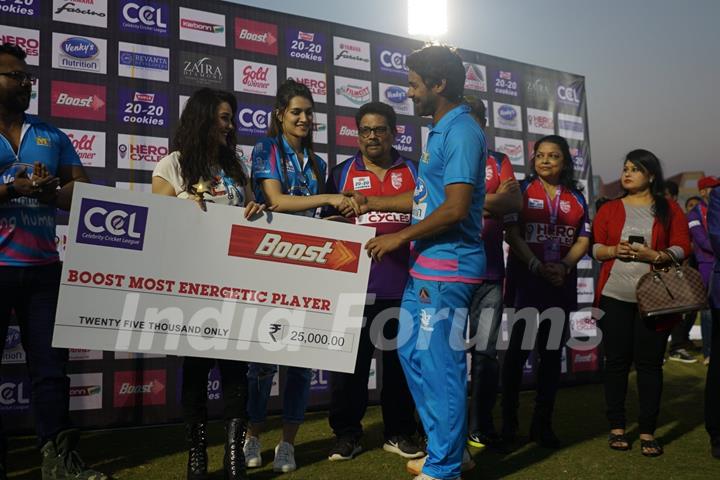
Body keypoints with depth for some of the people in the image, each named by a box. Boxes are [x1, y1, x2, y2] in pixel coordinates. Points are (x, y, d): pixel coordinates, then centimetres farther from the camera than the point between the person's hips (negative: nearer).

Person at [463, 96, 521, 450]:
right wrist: (492, 200, -6)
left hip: (490, 273, 2)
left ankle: (481, 427, 17)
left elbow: (515, 202, -1)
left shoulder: (498, 162, 15)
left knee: (485, 352, 4)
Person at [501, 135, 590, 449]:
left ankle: (543, 422, 17)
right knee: (518, 350, 2)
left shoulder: (576, 198, 12)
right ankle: (509, 419, 13)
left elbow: (583, 240, 6)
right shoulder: (522, 190, 2)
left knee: (552, 352, 7)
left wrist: (564, 266, -13)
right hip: (525, 281, -3)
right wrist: (537, 266, -18)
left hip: (561, 284, 3)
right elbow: (512, 234, -7)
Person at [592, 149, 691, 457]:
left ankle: (648, 433, 10)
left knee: (649, 364, 1)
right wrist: (614, 250, -12)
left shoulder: (670, 209, 8)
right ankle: (617, 428, 14)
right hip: (614, 297, 1)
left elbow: (682, 247, 0)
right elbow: (595, 248, 7)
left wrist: (654, 255, -16)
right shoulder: (609, 209, 11)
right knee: (616, 362, 3)